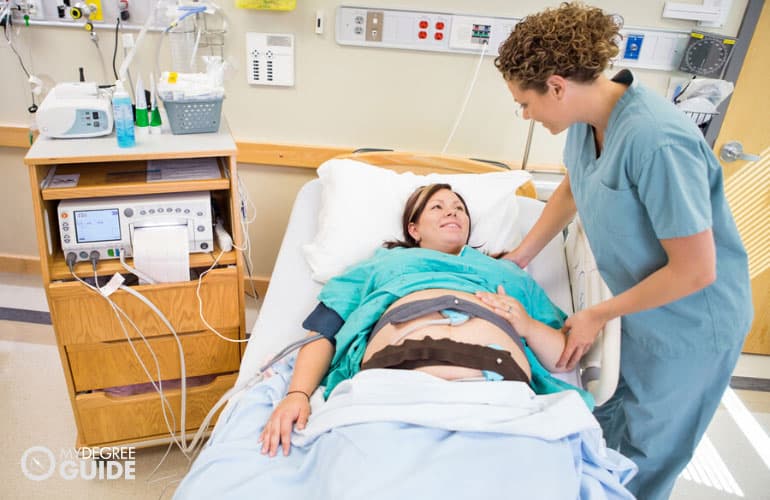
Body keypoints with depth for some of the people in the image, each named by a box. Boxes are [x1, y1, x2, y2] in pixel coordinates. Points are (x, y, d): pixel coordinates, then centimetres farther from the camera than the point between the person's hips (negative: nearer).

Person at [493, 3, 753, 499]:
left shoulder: (657, 142, -34)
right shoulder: (588, 118, -9)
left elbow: (694, 271, -28)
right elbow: (573, 189, 11)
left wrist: (598, 315, -16)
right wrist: (519, 257, 8)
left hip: (690, 326, -7)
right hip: (639, 306, 7)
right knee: (604, 427, 24)